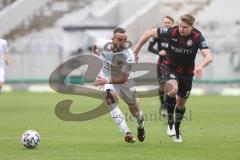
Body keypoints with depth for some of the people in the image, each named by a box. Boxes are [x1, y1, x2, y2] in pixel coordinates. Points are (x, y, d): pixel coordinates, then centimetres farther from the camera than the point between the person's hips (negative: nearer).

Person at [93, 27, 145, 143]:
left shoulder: (128, 56, -32)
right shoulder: (103, 45, -23)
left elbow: (123, 78, -31)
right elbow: (95, 46, 6)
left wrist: (107, 81, -43)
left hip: (124, 80, -1)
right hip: (107, 78, 1)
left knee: (134, 109, 9)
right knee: (111, 99, -30)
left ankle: (141, 127, 47)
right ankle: (127, 132, -35)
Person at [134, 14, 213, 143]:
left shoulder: (197, 37, -24)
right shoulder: (171, 32, -23)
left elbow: (209, 57, -33)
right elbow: (149, 33, -11)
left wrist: (201, 66, -55)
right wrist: (135, 51, -8)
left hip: (187, 72, 2)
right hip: (171, 68, -1)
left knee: (181, 103, 13)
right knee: (172, 90, -31)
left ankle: (177, 129, 38)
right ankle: (170, 122, -13)